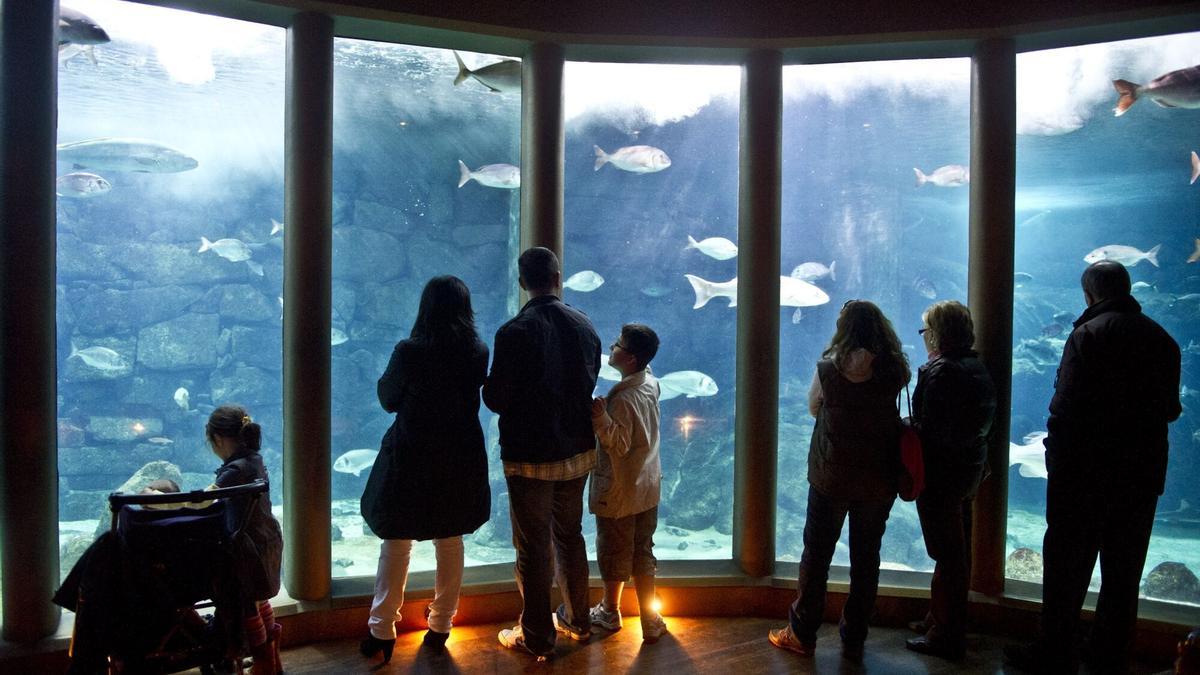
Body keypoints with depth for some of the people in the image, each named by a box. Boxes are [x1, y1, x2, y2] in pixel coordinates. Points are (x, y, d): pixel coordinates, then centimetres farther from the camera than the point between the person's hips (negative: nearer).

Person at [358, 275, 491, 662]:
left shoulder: (409, 351, -17)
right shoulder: (478, 353, -7)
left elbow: (388, 400, -3)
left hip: (411, 459, -3)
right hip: (460, 460, 3)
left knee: (395, 544, 10)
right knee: (450, 542, 16)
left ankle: (382, 630, 17)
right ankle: (441, 625, 27)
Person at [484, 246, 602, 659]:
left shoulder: (514, 333, -20)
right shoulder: (583, 326, -3)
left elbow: (494, 399, -15)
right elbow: (590, 383, 7)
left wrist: (493, 385, 6)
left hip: (529, 457, -5)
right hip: (578, 452, 6)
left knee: (533, 548, 8)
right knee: (570, 537, 21)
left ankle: (536, 638, 20)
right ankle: (576, 621, 35)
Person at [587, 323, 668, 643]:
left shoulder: (622, 398, -25)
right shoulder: (651, 384, -2)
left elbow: (619, 445, -22)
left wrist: (601, 419, -35)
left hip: (619, 492, -7)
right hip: (647, 487, 7)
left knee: (614, 553, 13)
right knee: (643, 553, 15)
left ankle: (610, 612, 32)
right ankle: (650, 621, 21)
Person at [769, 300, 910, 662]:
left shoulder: (828, 371, -12)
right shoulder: (894, 372, -8)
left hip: (832, 478, -2)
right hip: (879, 481, 2)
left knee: (816, 554, 10)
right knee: (866, 558, 13)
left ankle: (802, 634, 20)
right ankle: (854, 639, 23)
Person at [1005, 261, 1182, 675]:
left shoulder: (1089, 334, -14)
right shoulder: (1161, 339, 6)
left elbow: (1066, 406, -20)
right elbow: (1170, 409, 11)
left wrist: (1056, 458, -10)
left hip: (1086, 470, -6)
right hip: (1143, 473, 6)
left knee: (1068, 566, 4)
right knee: (1123, 570, 14)